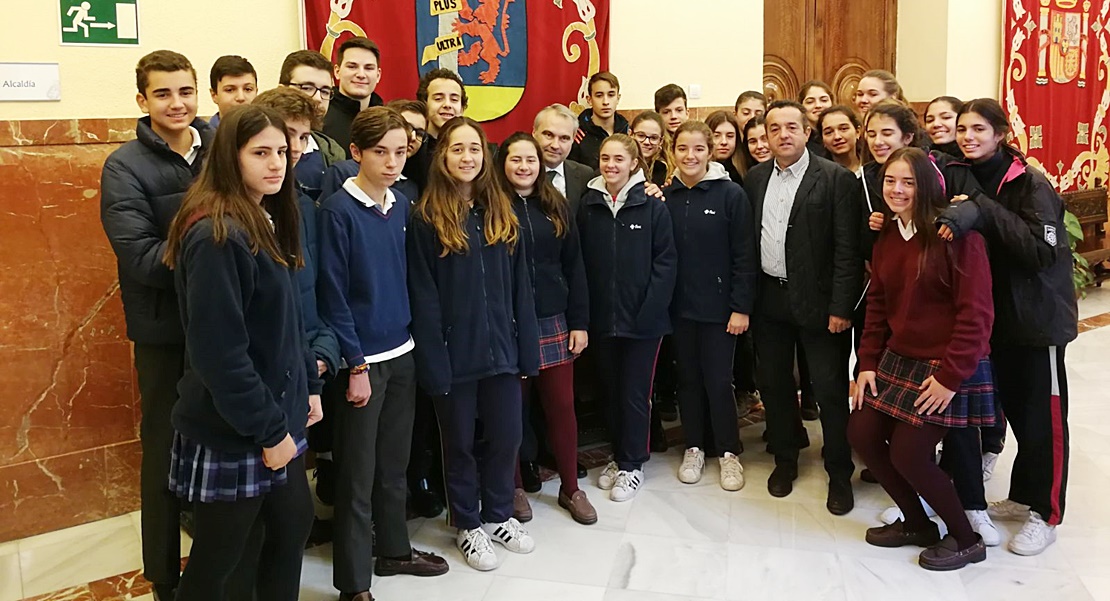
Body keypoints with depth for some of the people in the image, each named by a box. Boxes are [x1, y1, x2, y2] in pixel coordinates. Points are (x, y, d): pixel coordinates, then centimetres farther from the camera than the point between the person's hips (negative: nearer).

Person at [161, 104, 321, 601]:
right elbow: (218, 350, -24)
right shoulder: (215, 235, -21)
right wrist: (268, 429, -19)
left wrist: (309, 386, 13)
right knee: (217, 559, 8)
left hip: (277, 415, 9)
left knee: (293, 525, 18)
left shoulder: (268, 222, 9)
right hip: (231, 429, -9)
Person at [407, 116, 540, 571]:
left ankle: (498, 515, 34)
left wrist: (527, 349, 3)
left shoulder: (502, 213, 7)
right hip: (454, 353, -4)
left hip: (500, 348, 4)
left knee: (506, 435, 12)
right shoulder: (426, 218, -7)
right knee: (459, 442, 11)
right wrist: (434, 360, -15)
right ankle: (468, 526, 29)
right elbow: (423, 298, -10)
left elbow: (520, 287, 7)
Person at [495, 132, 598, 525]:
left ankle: (570, 488, 22)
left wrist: (580, 322, 3)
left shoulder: (556, 206, 8)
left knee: (562, 405, 7)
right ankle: (514, 487, 24)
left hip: (553, 322, 3)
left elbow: (574, 267, 8)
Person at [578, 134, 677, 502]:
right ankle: (619, 455, 30)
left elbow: (665, 262, -6)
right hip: (602, 317, 3)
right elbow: (581, 262, 3)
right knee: (611, 390, 14)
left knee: (635, 392, 5)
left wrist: (649, 311, -14)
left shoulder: (652, 205, -5)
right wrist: (584, 313, -3)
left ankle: (632, 464, 19)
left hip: (642, 319, -3)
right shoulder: (588, 205, 3)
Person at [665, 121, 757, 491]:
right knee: (688, 378, 12)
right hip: (679, 305, 3)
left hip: (718, 305, -3)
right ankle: (694, 447, 27)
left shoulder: (731, 194, -7)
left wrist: (742, 307, -11)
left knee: (718, 380, 3)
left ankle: (729, 451, 20)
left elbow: (744, 256, -8)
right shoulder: (666, 196, 2)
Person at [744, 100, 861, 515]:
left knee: (830, 390, 1)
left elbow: (847, 248, -11)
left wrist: (841, 307, -15)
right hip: (769, 299, 5)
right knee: (774, 384, 14)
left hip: (816, 301, -5)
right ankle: (785, 460, 32)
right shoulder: (755, 179, 8)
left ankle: (839, 474, 17)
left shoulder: (836, 179, -7)